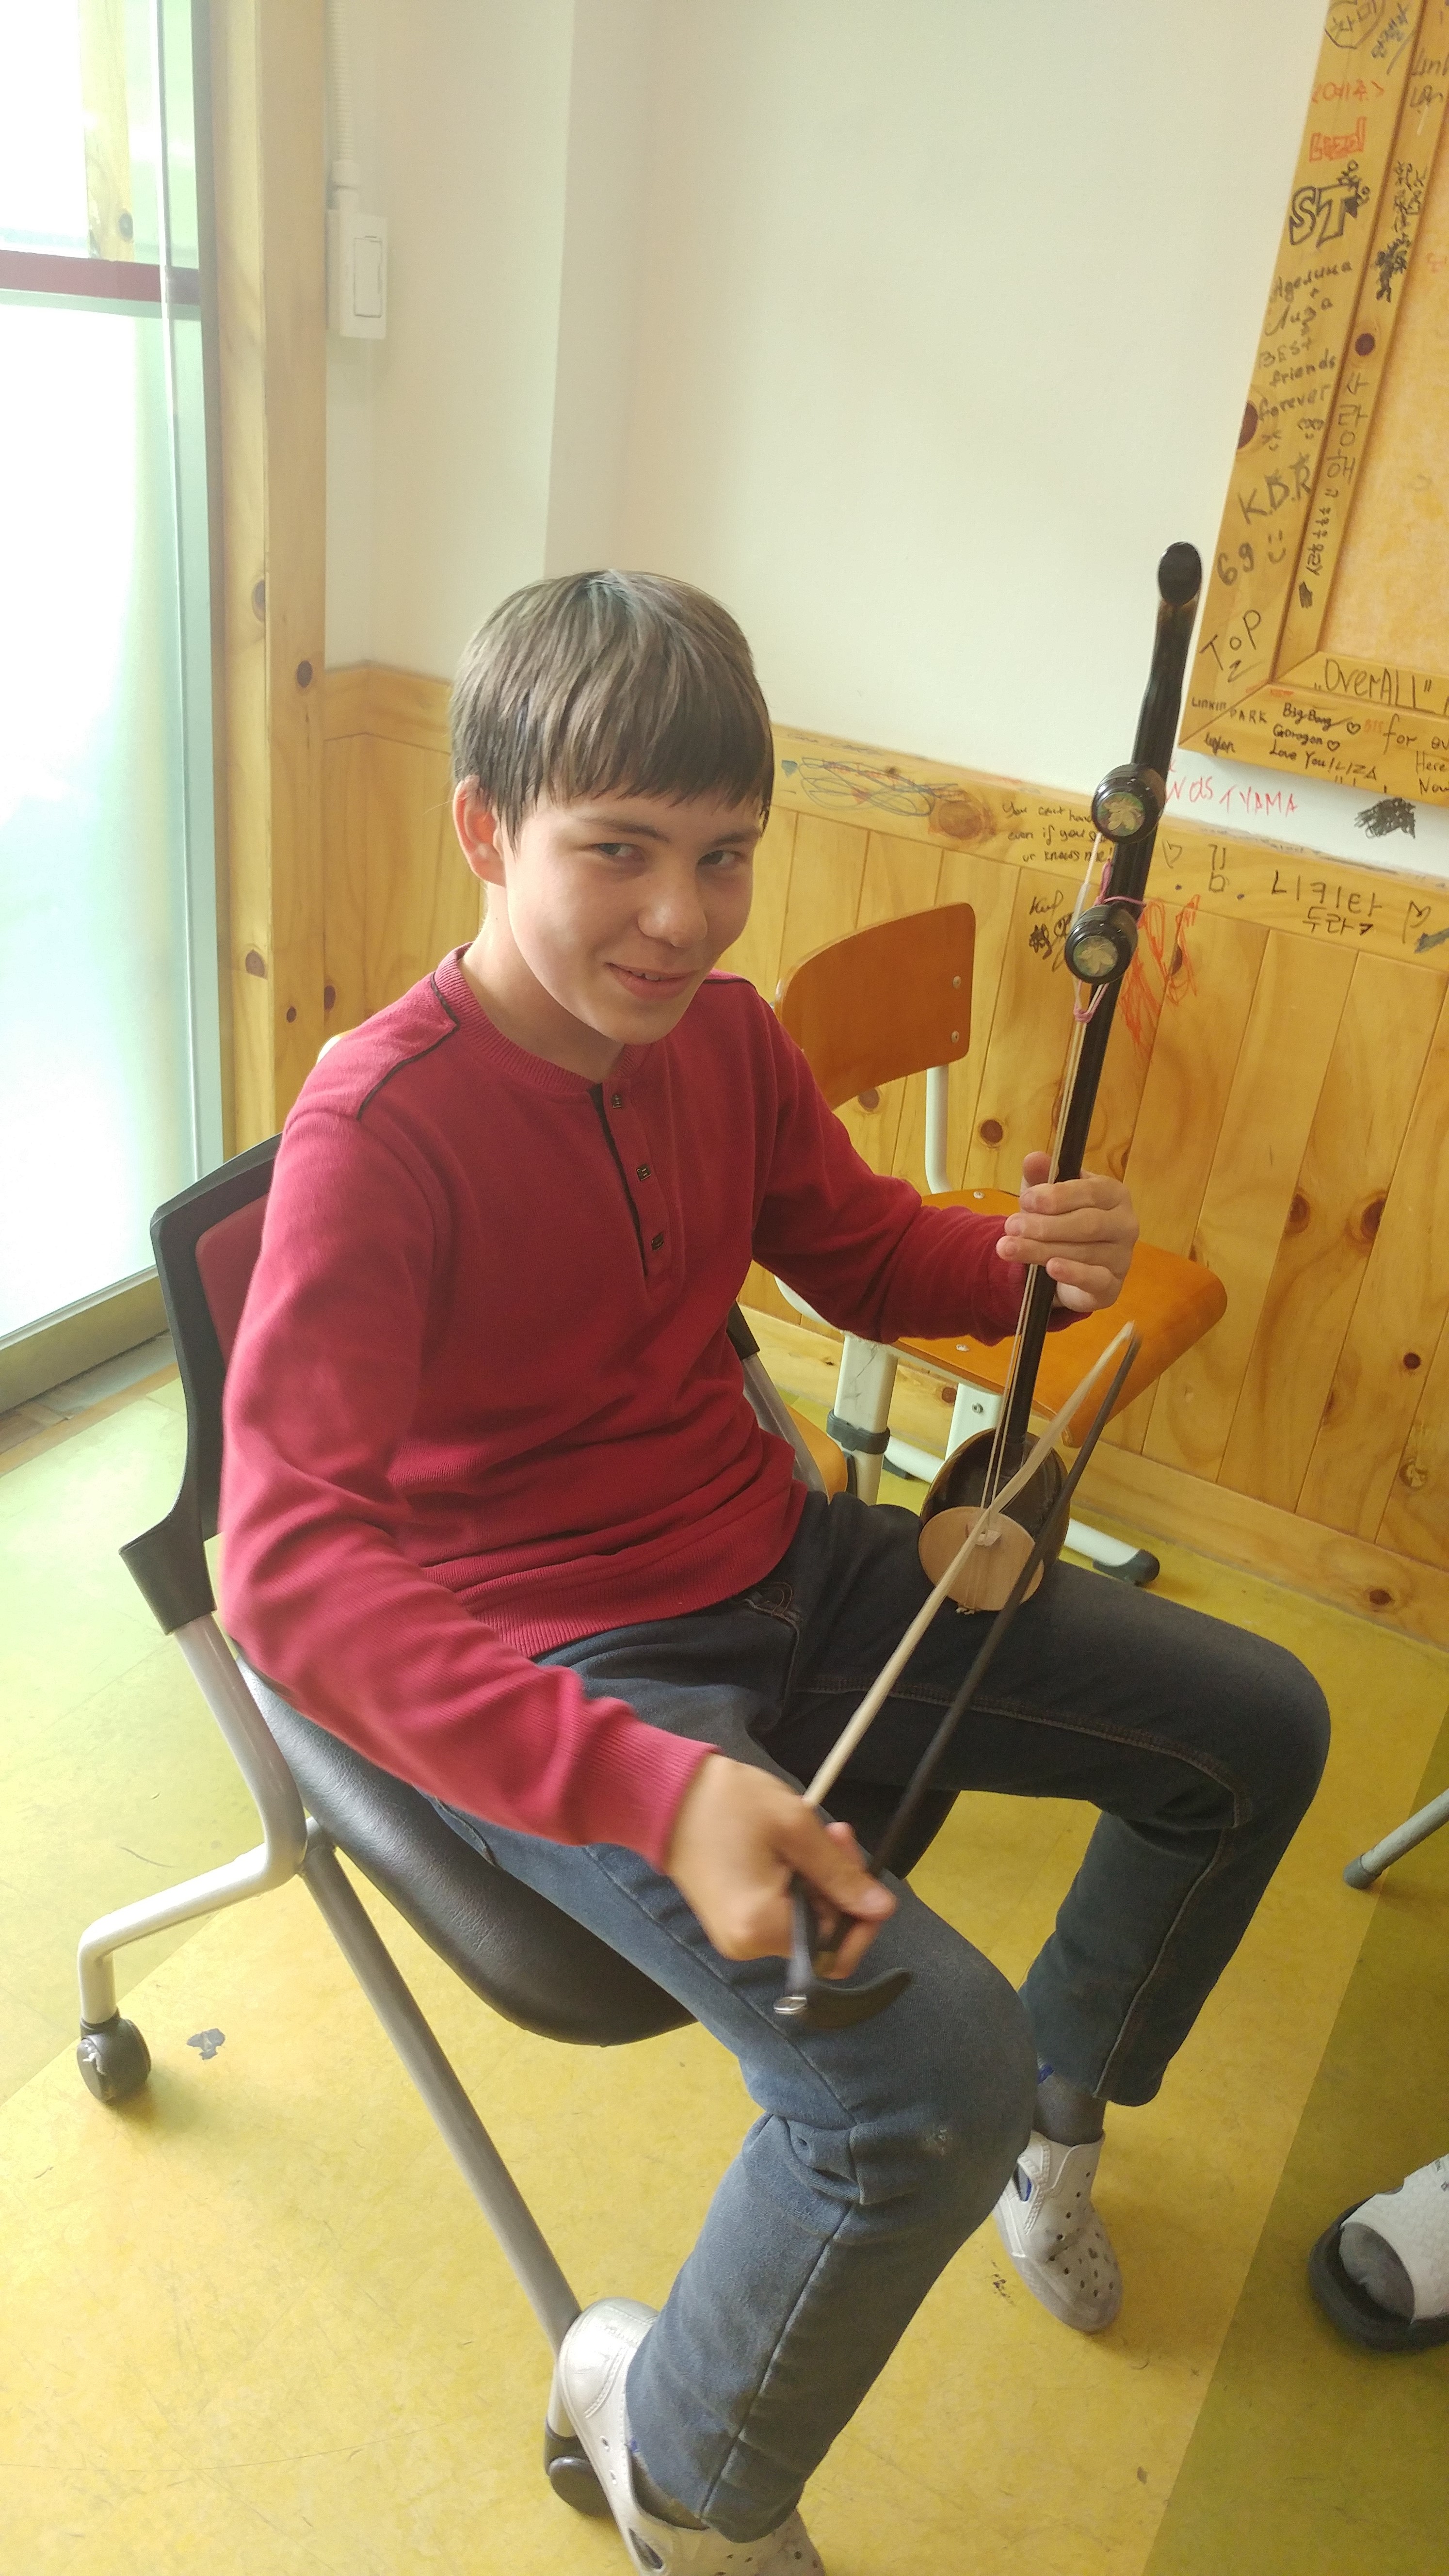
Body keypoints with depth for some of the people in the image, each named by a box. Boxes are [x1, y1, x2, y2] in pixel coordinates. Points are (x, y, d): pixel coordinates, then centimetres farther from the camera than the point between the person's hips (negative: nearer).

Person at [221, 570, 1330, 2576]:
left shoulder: (724, 1036, -2)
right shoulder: (382, 1127, -24)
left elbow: (865, 1253, 14)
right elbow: (292, 1566, -33)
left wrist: (1026, 1261, -11)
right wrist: (653, 1790, -44)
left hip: (777, 1567, 8)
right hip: (550, 1677, -7)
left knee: (1259, 1729, 11)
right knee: (932, 2069, -29)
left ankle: (1059, 2113, 36)